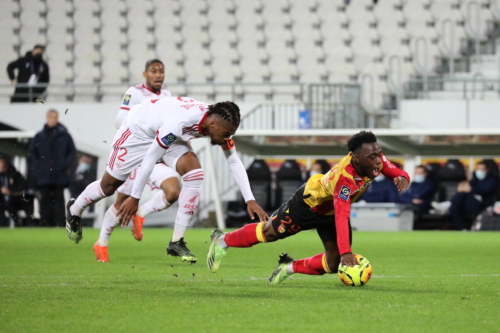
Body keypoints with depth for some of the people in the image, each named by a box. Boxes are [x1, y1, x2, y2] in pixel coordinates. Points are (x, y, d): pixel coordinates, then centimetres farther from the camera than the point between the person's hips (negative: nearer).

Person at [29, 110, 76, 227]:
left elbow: (72, 152, 6)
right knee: (45, 202, 1)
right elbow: (32, 153, 13)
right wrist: (37, 167, 1)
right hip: (44, 177, 1)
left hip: (60, 176, -1)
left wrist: (65, 166, -5)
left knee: (59, 201, -3)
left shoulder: (64, 136, 4)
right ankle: (45, 225, 2)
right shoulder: (39, 137, 8)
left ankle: (59, 225, -5)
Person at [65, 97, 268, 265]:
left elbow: (234, 162, -9)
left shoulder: (220, 122, -22)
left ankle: (177, 242, -12)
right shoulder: (180, 121, -42)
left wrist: (250, 200, -16)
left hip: (171, 136, 6)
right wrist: (135, 198, -26)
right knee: (109, 185, 6)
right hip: (139, 129, -6)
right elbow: (150, 158, -33)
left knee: (195, 173, -19)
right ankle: (74, 210, 39)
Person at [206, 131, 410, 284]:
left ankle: (290, 267, 24)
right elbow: (341, 217, -53)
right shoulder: (344, 177, -46)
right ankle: (223, 241, 37)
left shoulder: (376, 160, -27)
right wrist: (346, 252, -62)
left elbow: (397, 173, -11)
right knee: (269, 233, 12)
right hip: (309, 202, -6)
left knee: (333, 265, -1)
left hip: (331, 210, 6)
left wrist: (402, 178, -37)